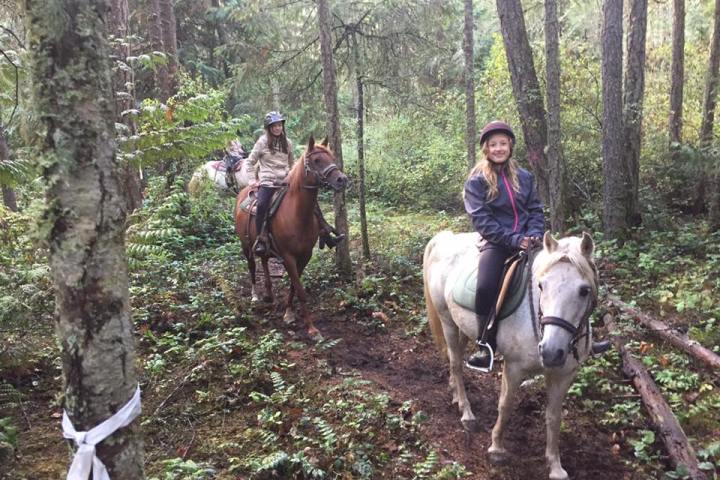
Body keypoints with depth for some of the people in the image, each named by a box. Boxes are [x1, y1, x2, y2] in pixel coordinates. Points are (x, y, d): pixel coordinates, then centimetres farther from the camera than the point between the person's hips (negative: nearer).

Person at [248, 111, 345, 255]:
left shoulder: (287, 143, 13)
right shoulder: (263, 141, 0)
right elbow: (251, 161, 5)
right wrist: (257, 176, 1)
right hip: (268, 183, -5)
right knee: (262, 205, -34)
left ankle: (326, 235, -3)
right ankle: (261, 241, -27)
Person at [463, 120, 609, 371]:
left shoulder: (524, 177, 12)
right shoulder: (476, 181, -2)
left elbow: (535, 210, 12)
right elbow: (481, 219, -11)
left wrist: (534, 234, -9)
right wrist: (513, 239, -18)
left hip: (526, 239, 5)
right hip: (496, 242, -5)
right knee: (485, 288, -30)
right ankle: (485, 348, -15)